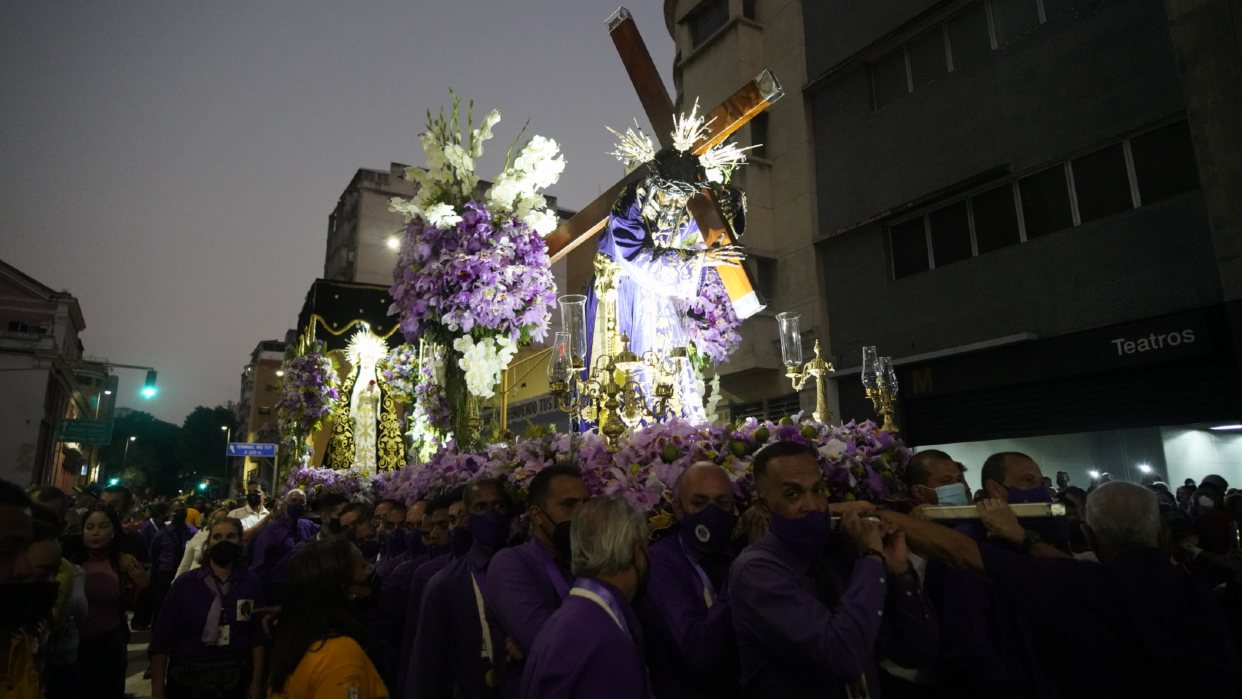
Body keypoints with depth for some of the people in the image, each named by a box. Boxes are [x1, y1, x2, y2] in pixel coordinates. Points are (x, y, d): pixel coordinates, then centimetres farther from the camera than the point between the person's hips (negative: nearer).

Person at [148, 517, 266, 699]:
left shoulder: (251, 583, -5)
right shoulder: (184, 583, -7)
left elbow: (258, 636, -3)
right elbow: (162, 636, -5)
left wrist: (257, 682, -4)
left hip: (235, 680, 1)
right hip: (186, 679, 0)